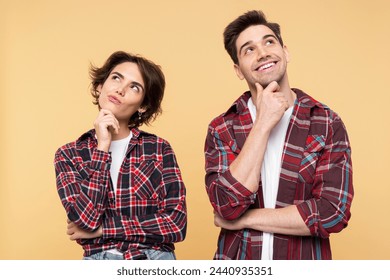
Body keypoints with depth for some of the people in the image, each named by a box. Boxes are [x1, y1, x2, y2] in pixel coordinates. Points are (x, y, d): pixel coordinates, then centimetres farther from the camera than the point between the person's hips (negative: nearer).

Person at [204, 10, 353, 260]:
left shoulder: (327, 123, -8)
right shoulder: (221, 129, -5)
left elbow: (334, 212, -17)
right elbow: (228, 206, -18)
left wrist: (243, 219, -14)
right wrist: (262, 124, -20)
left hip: (302, 270, 0)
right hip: (237, 270, 1)